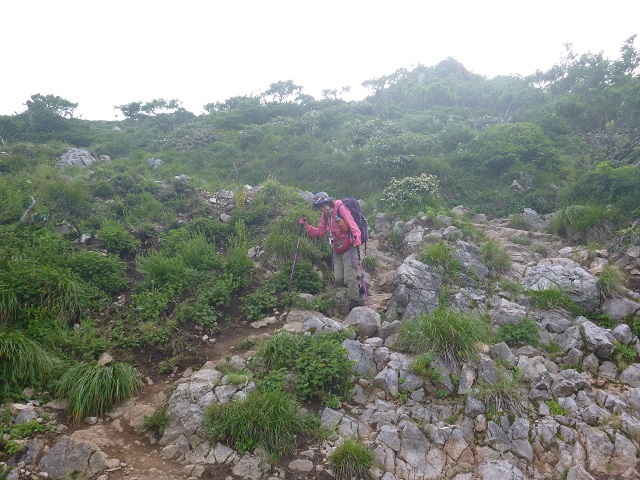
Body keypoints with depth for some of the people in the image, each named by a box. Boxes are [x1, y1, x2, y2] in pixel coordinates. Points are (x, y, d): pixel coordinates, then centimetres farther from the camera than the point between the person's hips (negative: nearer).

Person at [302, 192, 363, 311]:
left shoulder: (341, 209, -13)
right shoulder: (325, 215, 10)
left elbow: (353, 225, -21)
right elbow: (320, 231, 13)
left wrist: (357, 238, -36)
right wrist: (306, 226, 4)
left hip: (348, 249, -7)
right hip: (337, 251, 7)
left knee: (349, 278, -9)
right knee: (338, 279, 5)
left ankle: (355, 304, 4)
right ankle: (357, 288, 29)